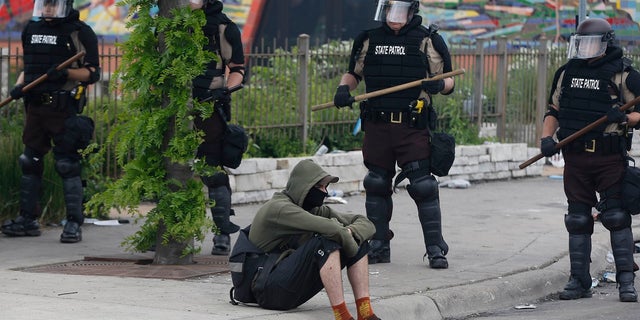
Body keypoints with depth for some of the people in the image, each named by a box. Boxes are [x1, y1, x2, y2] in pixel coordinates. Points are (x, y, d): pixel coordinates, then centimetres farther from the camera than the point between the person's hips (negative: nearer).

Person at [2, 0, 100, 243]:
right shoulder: (31, 29, 14)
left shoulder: (79, 32, -5)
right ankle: (28, 219, 16)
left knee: (68, 165, -6)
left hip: (63, 108, -6)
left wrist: (66, 73, -21)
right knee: (30, 163, 8)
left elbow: (93, 73, -6)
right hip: (35, 106, 6)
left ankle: (74, 223, -2)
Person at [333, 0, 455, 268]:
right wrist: (343, 88, 2)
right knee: (377, 185, 9)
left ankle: (435, 249, -1)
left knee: (423, 186, -7)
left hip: (413, 127, -4)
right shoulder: (369, 40, 11)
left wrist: (438, 85, -19)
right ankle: (378, 247, 19)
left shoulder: (427, 40, 1)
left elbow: (448, 82, 3)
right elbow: (353, 73, 23)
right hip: (376, 126, 4)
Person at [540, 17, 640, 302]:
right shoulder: (567, 73, 12)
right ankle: (579, 281, 13)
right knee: (578, 220, 7)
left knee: (616, 217, -7)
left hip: (609, 158, -5)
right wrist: (546, 138, 4)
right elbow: (553, 111, 20)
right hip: (575, 158, 5)